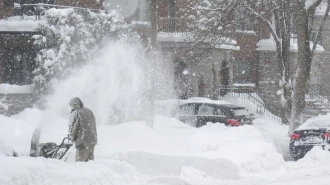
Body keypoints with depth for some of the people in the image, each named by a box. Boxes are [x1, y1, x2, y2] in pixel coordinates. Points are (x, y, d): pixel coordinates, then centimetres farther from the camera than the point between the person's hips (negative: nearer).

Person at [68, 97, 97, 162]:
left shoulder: (75, 113, -10)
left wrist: (72, 138, 7)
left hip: (83, 143, -7)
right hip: (93, 141, 7)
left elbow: (72, 128, -11)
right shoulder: (89, 111, 14)